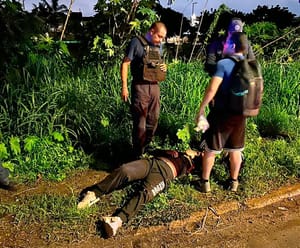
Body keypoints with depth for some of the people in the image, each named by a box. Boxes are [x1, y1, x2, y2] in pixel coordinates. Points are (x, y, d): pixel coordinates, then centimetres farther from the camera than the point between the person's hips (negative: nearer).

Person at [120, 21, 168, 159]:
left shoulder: (159, 46, 11)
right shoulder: (137, 42, -8)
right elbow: (125, 64, -9)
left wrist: (163, 68, 0)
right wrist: (124, 87, -14)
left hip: (155, 86, 7)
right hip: (140, 87, -6)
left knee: (153, 121, 13)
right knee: (140, 123, -1)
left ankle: (146, 148, 31)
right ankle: (138, 155, 12)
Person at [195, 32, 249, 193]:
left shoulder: (223, 63, -16)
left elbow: (212, 89, -22)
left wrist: (201, 109, -15)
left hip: (222, 113, -5)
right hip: (240, 114, 5)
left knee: (210, 149, 9)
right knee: (235, 149, 18)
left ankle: (205, 182, 17)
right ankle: (234, 182, 28)